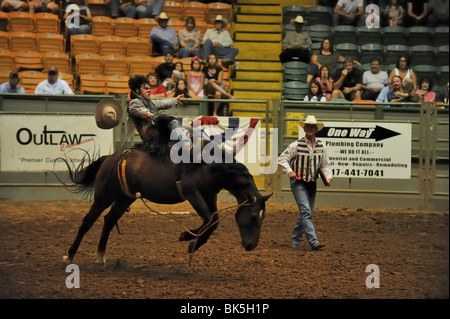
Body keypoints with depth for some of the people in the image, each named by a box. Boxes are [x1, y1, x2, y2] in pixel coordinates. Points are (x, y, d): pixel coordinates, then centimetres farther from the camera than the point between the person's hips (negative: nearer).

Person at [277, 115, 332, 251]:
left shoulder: (321, 146, 5)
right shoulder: (296, 145, -9)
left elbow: (325, 164, 15)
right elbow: (282, 159, -4)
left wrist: (328, 176, -1)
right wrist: (289, 171, -18)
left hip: (312, 183, 6)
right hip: (298, 182, -6)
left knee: (307, 213, 11)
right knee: (306, 211, -17)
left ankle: (295, 239, 25)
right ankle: (313, 241, -24)